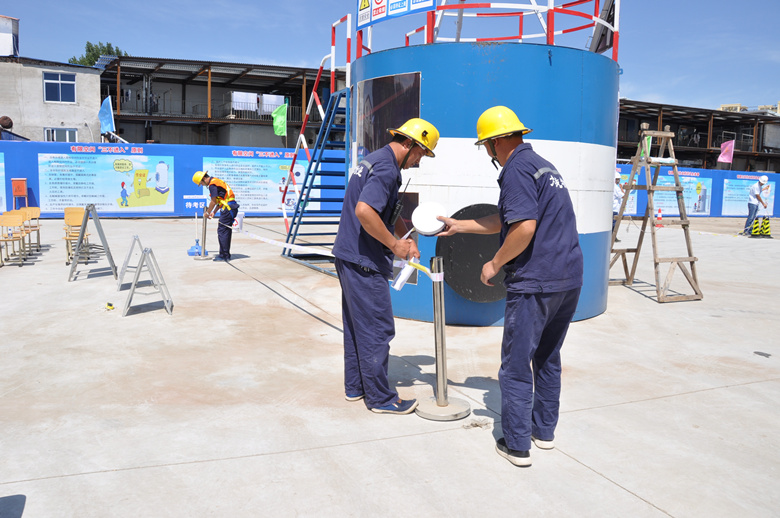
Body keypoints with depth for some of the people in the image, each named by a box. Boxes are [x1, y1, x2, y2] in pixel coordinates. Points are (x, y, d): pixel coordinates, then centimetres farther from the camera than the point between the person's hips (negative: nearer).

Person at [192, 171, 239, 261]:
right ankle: (226, 255, 18)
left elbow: (213, 202, -11)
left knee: (222, 232, -5)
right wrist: (213, 212, 21)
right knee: (226, 232, 14)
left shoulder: (212, 184, -12)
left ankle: (223, 256, -3)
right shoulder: (216, 181, 20)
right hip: (232, 208, 10)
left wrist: (207, 212, 3)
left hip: (228, 208, -10)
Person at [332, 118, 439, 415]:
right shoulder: (386, 168, -18)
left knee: (356, 324, 18)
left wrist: (405, 237, 11)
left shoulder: (374, 160, 16)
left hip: (348, 256, 11)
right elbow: (364, 211, -31)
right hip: (364, 262, -11)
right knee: (377, 329, -1)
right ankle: (380, 398, 11)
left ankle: (355, 387, 29)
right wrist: (395, 244, -20)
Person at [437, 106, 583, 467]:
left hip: (535, 282, -10)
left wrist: (495, 264, -10)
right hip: (570, 279, 10)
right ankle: (544, 430, 31)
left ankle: (517, 445, 11)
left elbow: (524, 227, -24)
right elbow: (506, 221, 25)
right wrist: (457, 226, 29)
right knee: (548, 358, 20)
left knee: (516, 366, 2)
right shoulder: (542, 166, 19)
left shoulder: (517, 169, -12)